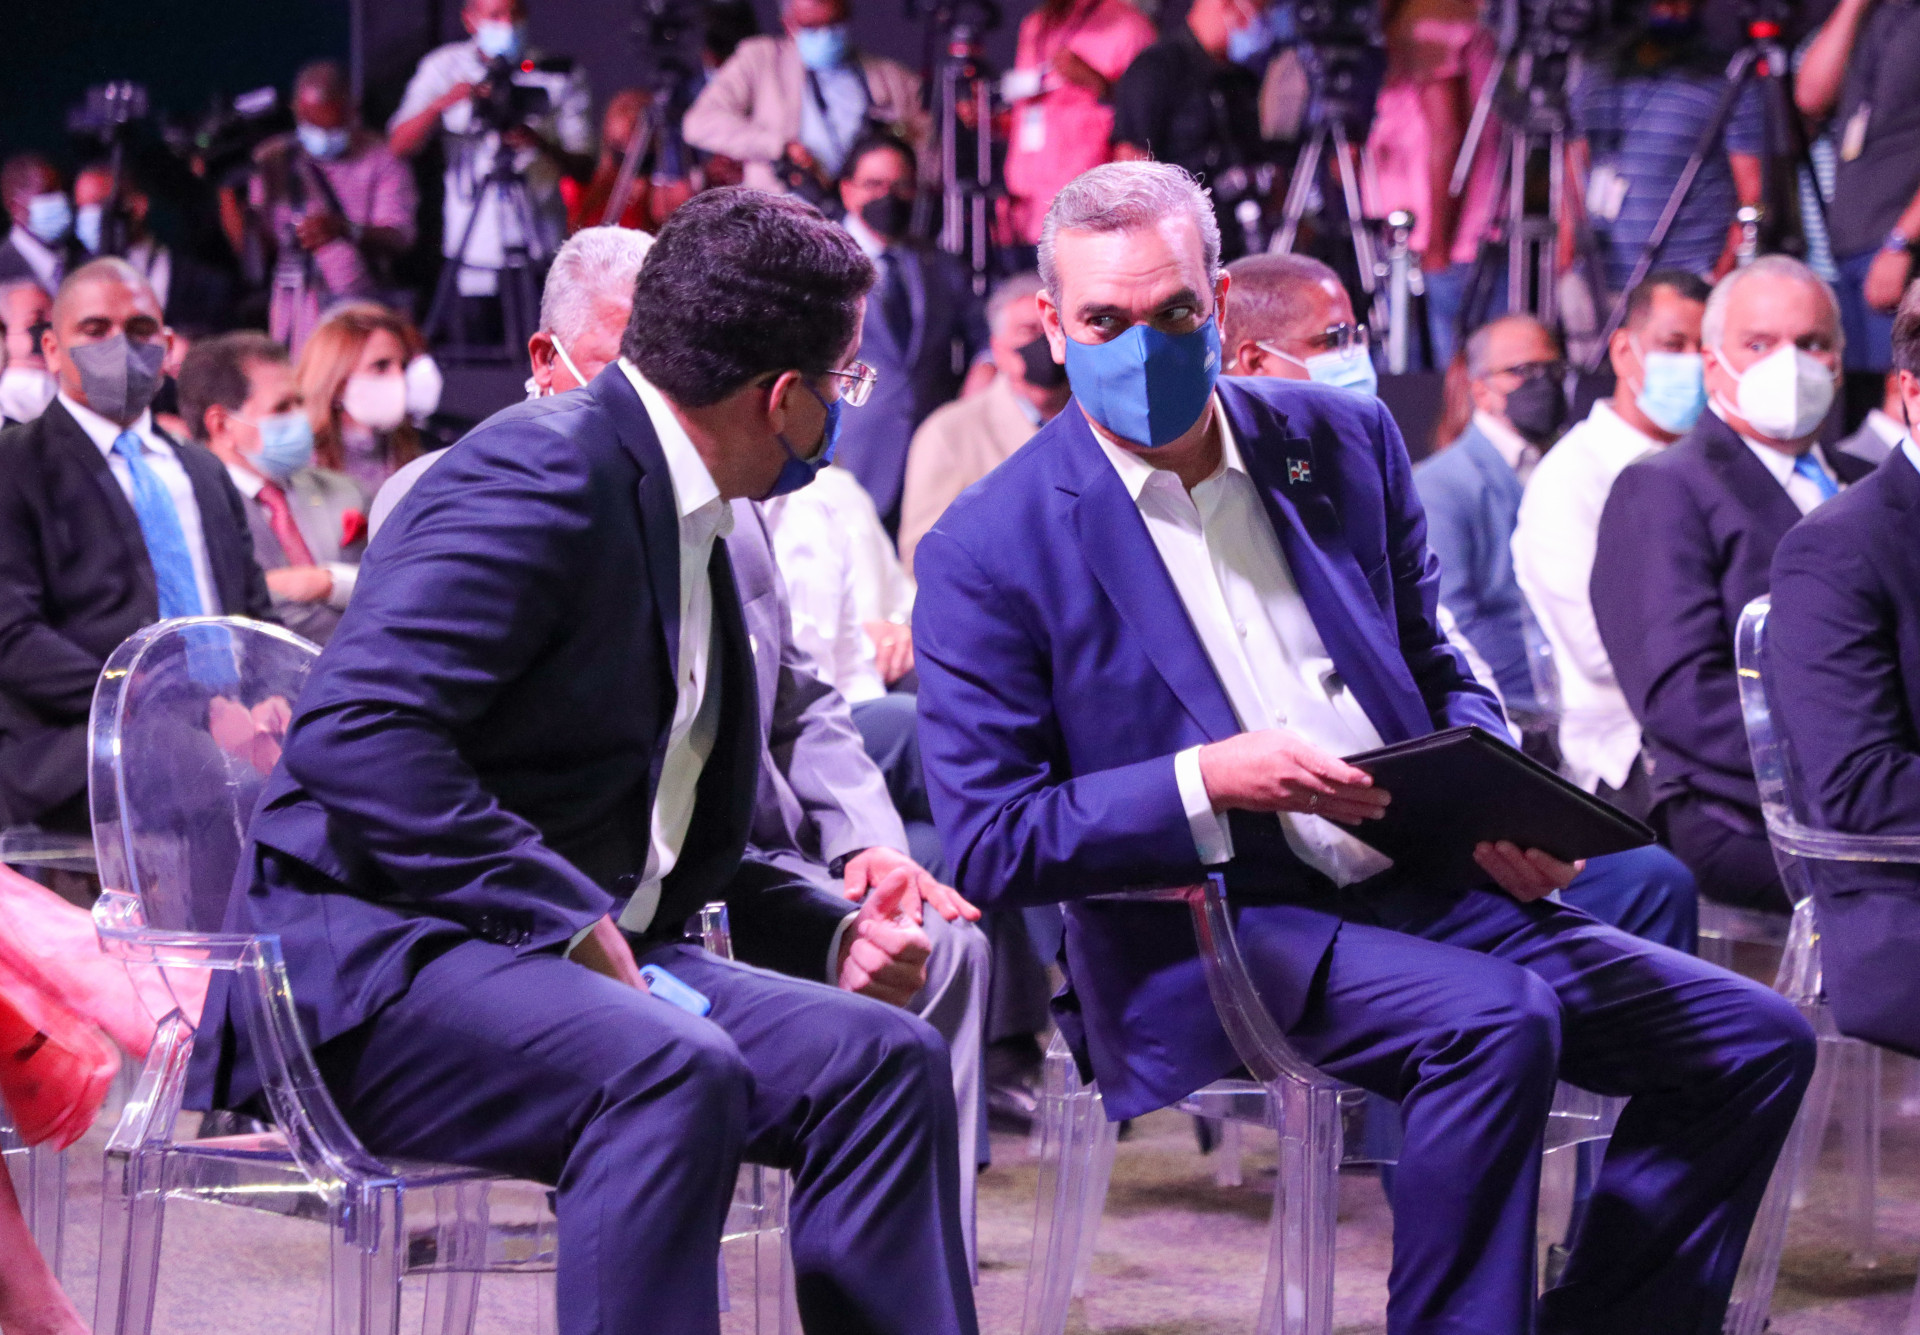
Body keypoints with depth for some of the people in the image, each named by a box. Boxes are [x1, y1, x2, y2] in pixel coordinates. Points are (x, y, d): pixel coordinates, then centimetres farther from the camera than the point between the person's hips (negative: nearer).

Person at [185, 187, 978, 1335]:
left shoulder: (700, 530, 17)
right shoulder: (545, 471, -13)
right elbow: (354, 730, -25)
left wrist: (838, 931, 5)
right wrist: (571, 920, -25)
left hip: (579, 940, 9)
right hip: (378, 959, -9)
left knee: (884, 1054, -11)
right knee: (670, 1071, -35)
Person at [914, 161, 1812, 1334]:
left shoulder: (1344, 441, 10)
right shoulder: (987, 552, -5)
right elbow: (989, 844, -8)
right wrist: (1207, 785, -20)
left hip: (1420, 888, 6)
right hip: (1204, 932, -6)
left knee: (1756, 1041, -3)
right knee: (1497, 1021, -33)